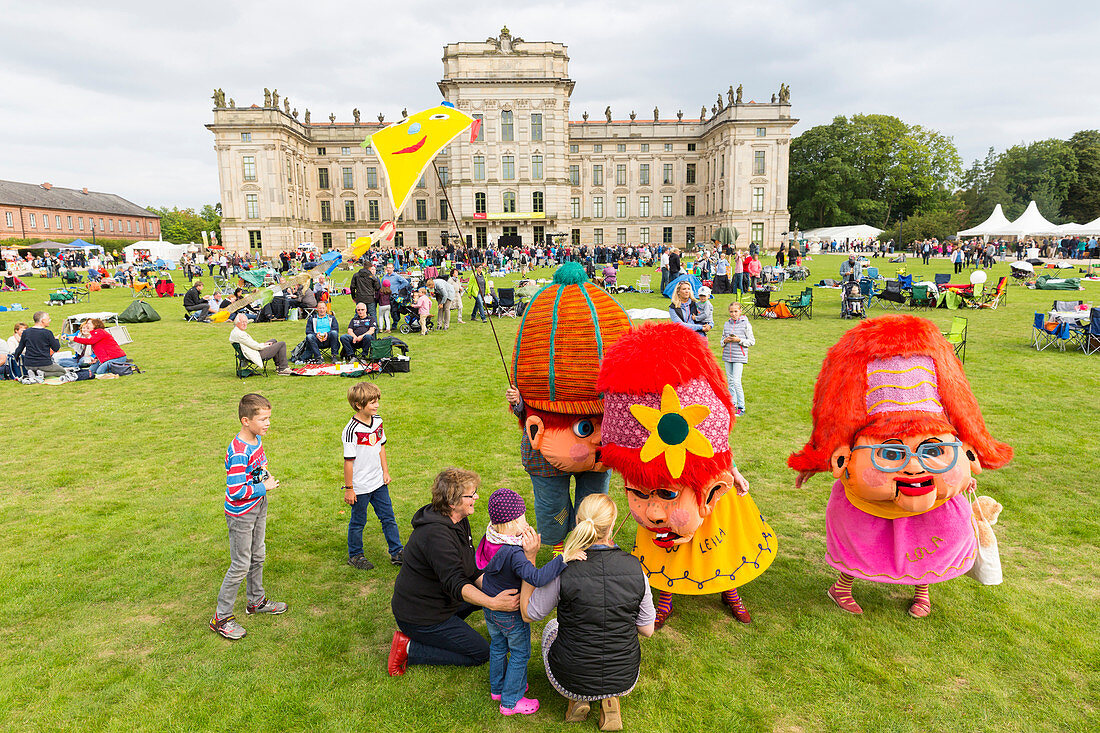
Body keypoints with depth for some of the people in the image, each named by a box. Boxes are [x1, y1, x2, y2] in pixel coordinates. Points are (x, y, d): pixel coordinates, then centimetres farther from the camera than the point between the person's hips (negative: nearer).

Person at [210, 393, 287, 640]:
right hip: (241, 514, -8)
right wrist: (264, 487, -20)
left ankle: (256, 601, 41)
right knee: (240, 566, 3)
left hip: (258, 507, 9)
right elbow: (236, 491, -30)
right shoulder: (238, 453, -30)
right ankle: (221, 617, 19)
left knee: (258, 556, 22)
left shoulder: (257, 438, -3)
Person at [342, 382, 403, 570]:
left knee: (388, 517, 13)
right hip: (360, 486, -6)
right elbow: (348, 461, -17)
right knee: (358, 522, 11)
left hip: (378, 483, 6)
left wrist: (386, 471, 11)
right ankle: (354, 556, 29)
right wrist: (348, 488, -12)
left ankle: (397, 552, 24)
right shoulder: (352, 430, -22)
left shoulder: (378, 421, 0)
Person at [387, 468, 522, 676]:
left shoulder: (460, 522, 1)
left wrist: (495, 593, -11)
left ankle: (444, 627, 14)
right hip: (418, 617, -10)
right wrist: (493, 603, -47)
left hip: (438, 600, 10)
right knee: (481, 653, -3)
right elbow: (456, 585, -36)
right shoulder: (436, 534, -30)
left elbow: (473, 570, 4)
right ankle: (410, 648, -2)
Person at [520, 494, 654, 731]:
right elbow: (647, 630, -2)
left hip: (570, 681, -1)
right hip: (625, 680, 2)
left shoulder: (563, 571, -21)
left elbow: (528, 614, -4)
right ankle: (610, 700, 12)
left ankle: (578, 699, 13)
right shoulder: (635, 568, -15)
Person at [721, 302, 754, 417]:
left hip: (739, 356, -5)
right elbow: (722, 339, 18)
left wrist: (739, 340, -14)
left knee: (736, 381, -11)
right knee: (730, 381, 10)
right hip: (727, 355, 5)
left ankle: (741, 407, -4)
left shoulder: (746, 324, -4)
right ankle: (732, 404, 21)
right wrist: (725, 340, -4)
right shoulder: (727, 324, 9)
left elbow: (752, 341, -1)